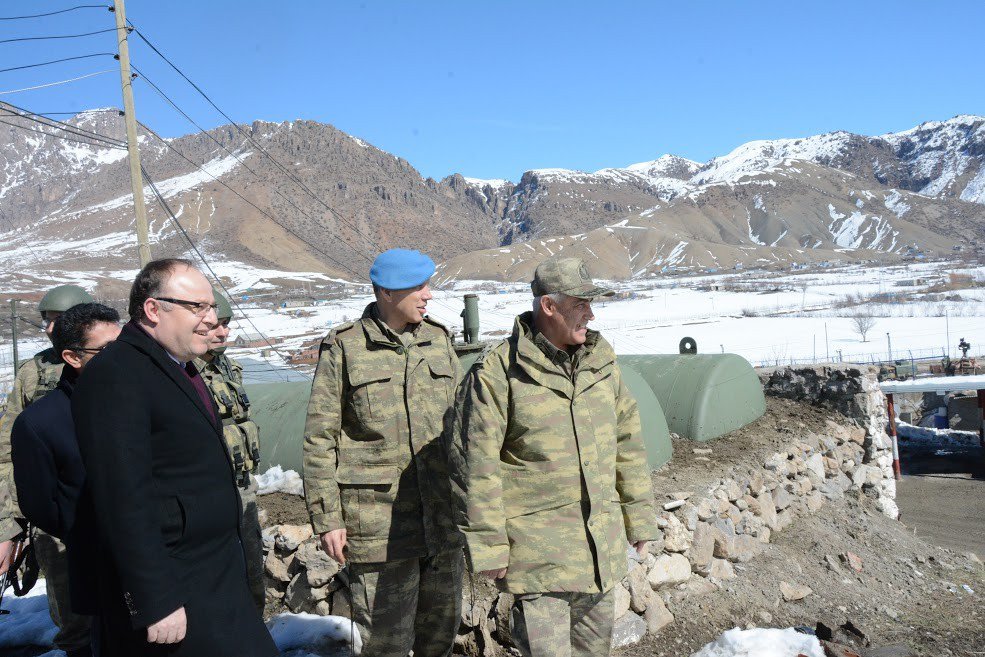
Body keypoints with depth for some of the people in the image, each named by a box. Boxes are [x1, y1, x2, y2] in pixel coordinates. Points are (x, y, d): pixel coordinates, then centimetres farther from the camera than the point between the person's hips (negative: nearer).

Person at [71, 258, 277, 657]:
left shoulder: (179, 369, 13)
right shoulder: (115, 377, -17)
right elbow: (123, 498, -23)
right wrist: (155, 602, -23)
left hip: (215, 577, 9)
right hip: (175, 595, -9)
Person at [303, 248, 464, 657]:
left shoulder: (439, 340, 8)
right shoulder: (343, 349, -5)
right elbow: (319, 440, -4)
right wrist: (325, 519, -7)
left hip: (443, 518, 5)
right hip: (380, 525, -4)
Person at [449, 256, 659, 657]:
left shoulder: (601, 361, 6)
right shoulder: (496, 374, -15)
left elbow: (626, 442, 13)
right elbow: (475, 464, -13)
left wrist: (639, 516, 15)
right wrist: (487, 546, -12)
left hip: (601, 547, 6)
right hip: (537, 552, -6)